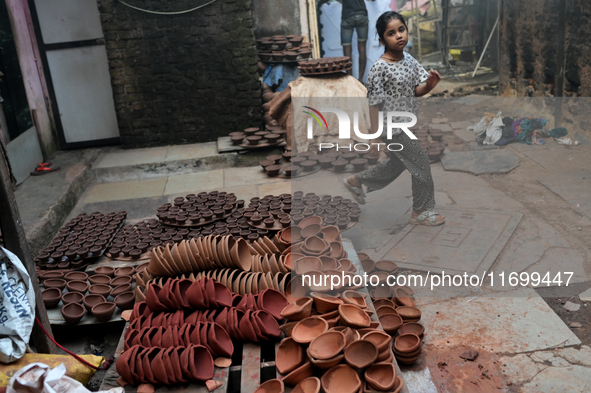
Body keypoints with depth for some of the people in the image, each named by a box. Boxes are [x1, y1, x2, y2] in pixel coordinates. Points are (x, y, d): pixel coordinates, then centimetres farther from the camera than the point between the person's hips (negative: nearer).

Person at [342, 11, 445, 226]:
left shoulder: (409, 60, 1)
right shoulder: (379, 68, -22)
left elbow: (416, 91, 8)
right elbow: (374, 104, -18)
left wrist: (430, 85, -15)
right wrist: (376, 137, -15)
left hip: (405, 125, 8)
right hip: (394, 129, -8)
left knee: (396, 164, 23)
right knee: (421, 165, 1)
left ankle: (356, 181, 42)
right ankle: (421, 212, 21)